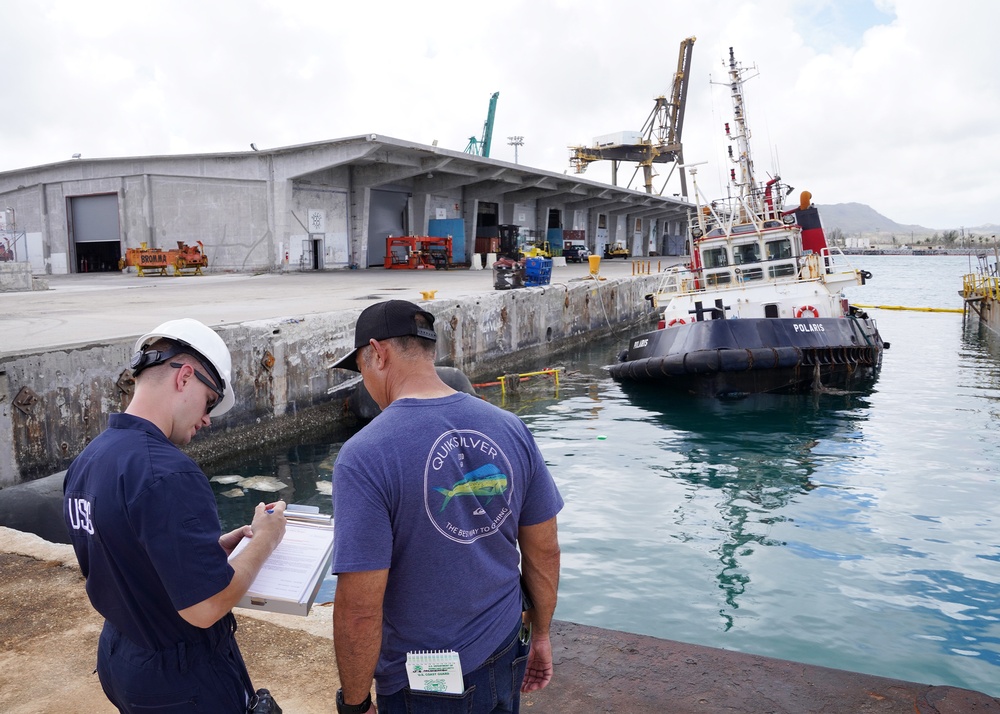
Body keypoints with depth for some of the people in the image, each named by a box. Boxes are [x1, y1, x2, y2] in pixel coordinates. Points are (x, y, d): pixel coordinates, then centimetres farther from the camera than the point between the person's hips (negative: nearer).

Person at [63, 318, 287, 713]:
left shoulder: (85, 462, -1)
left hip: (119, 662, 8)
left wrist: (231, 540, 5)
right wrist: (264, 539, -14)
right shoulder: (167, 474, -29)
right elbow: (205, 607, -28)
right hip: (183, 681, -8)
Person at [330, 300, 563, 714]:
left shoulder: (364, 457, -23)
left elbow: (360, 609, -22)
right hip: (505, 667, 4)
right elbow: (544, 550, 0)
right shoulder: (510, 428, -8)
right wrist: (540, 634, 14)